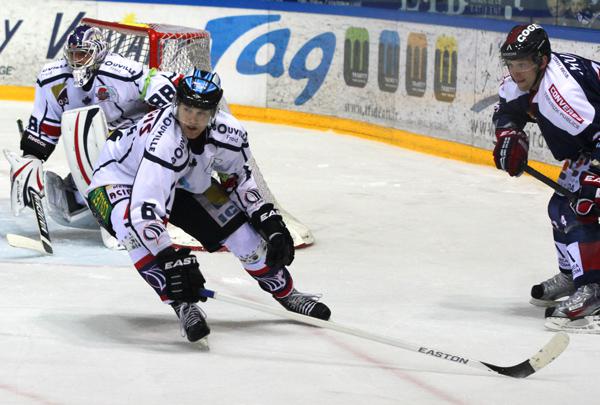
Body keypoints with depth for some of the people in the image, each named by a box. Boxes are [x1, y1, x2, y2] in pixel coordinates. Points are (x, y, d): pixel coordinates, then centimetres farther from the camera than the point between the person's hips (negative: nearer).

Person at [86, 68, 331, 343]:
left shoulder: (229, 132, -21)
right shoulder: (165, 142, -42)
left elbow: (239, 178, 0)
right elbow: (144, 208, -48)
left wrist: (270, 221, -4)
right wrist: (172, 260, -51)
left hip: (182, 182, 6)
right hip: (118, 180, -6)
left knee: (238, 225, -2)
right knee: (136, 227, -38)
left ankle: (285, 291, 23)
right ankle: (183, 306, -30)